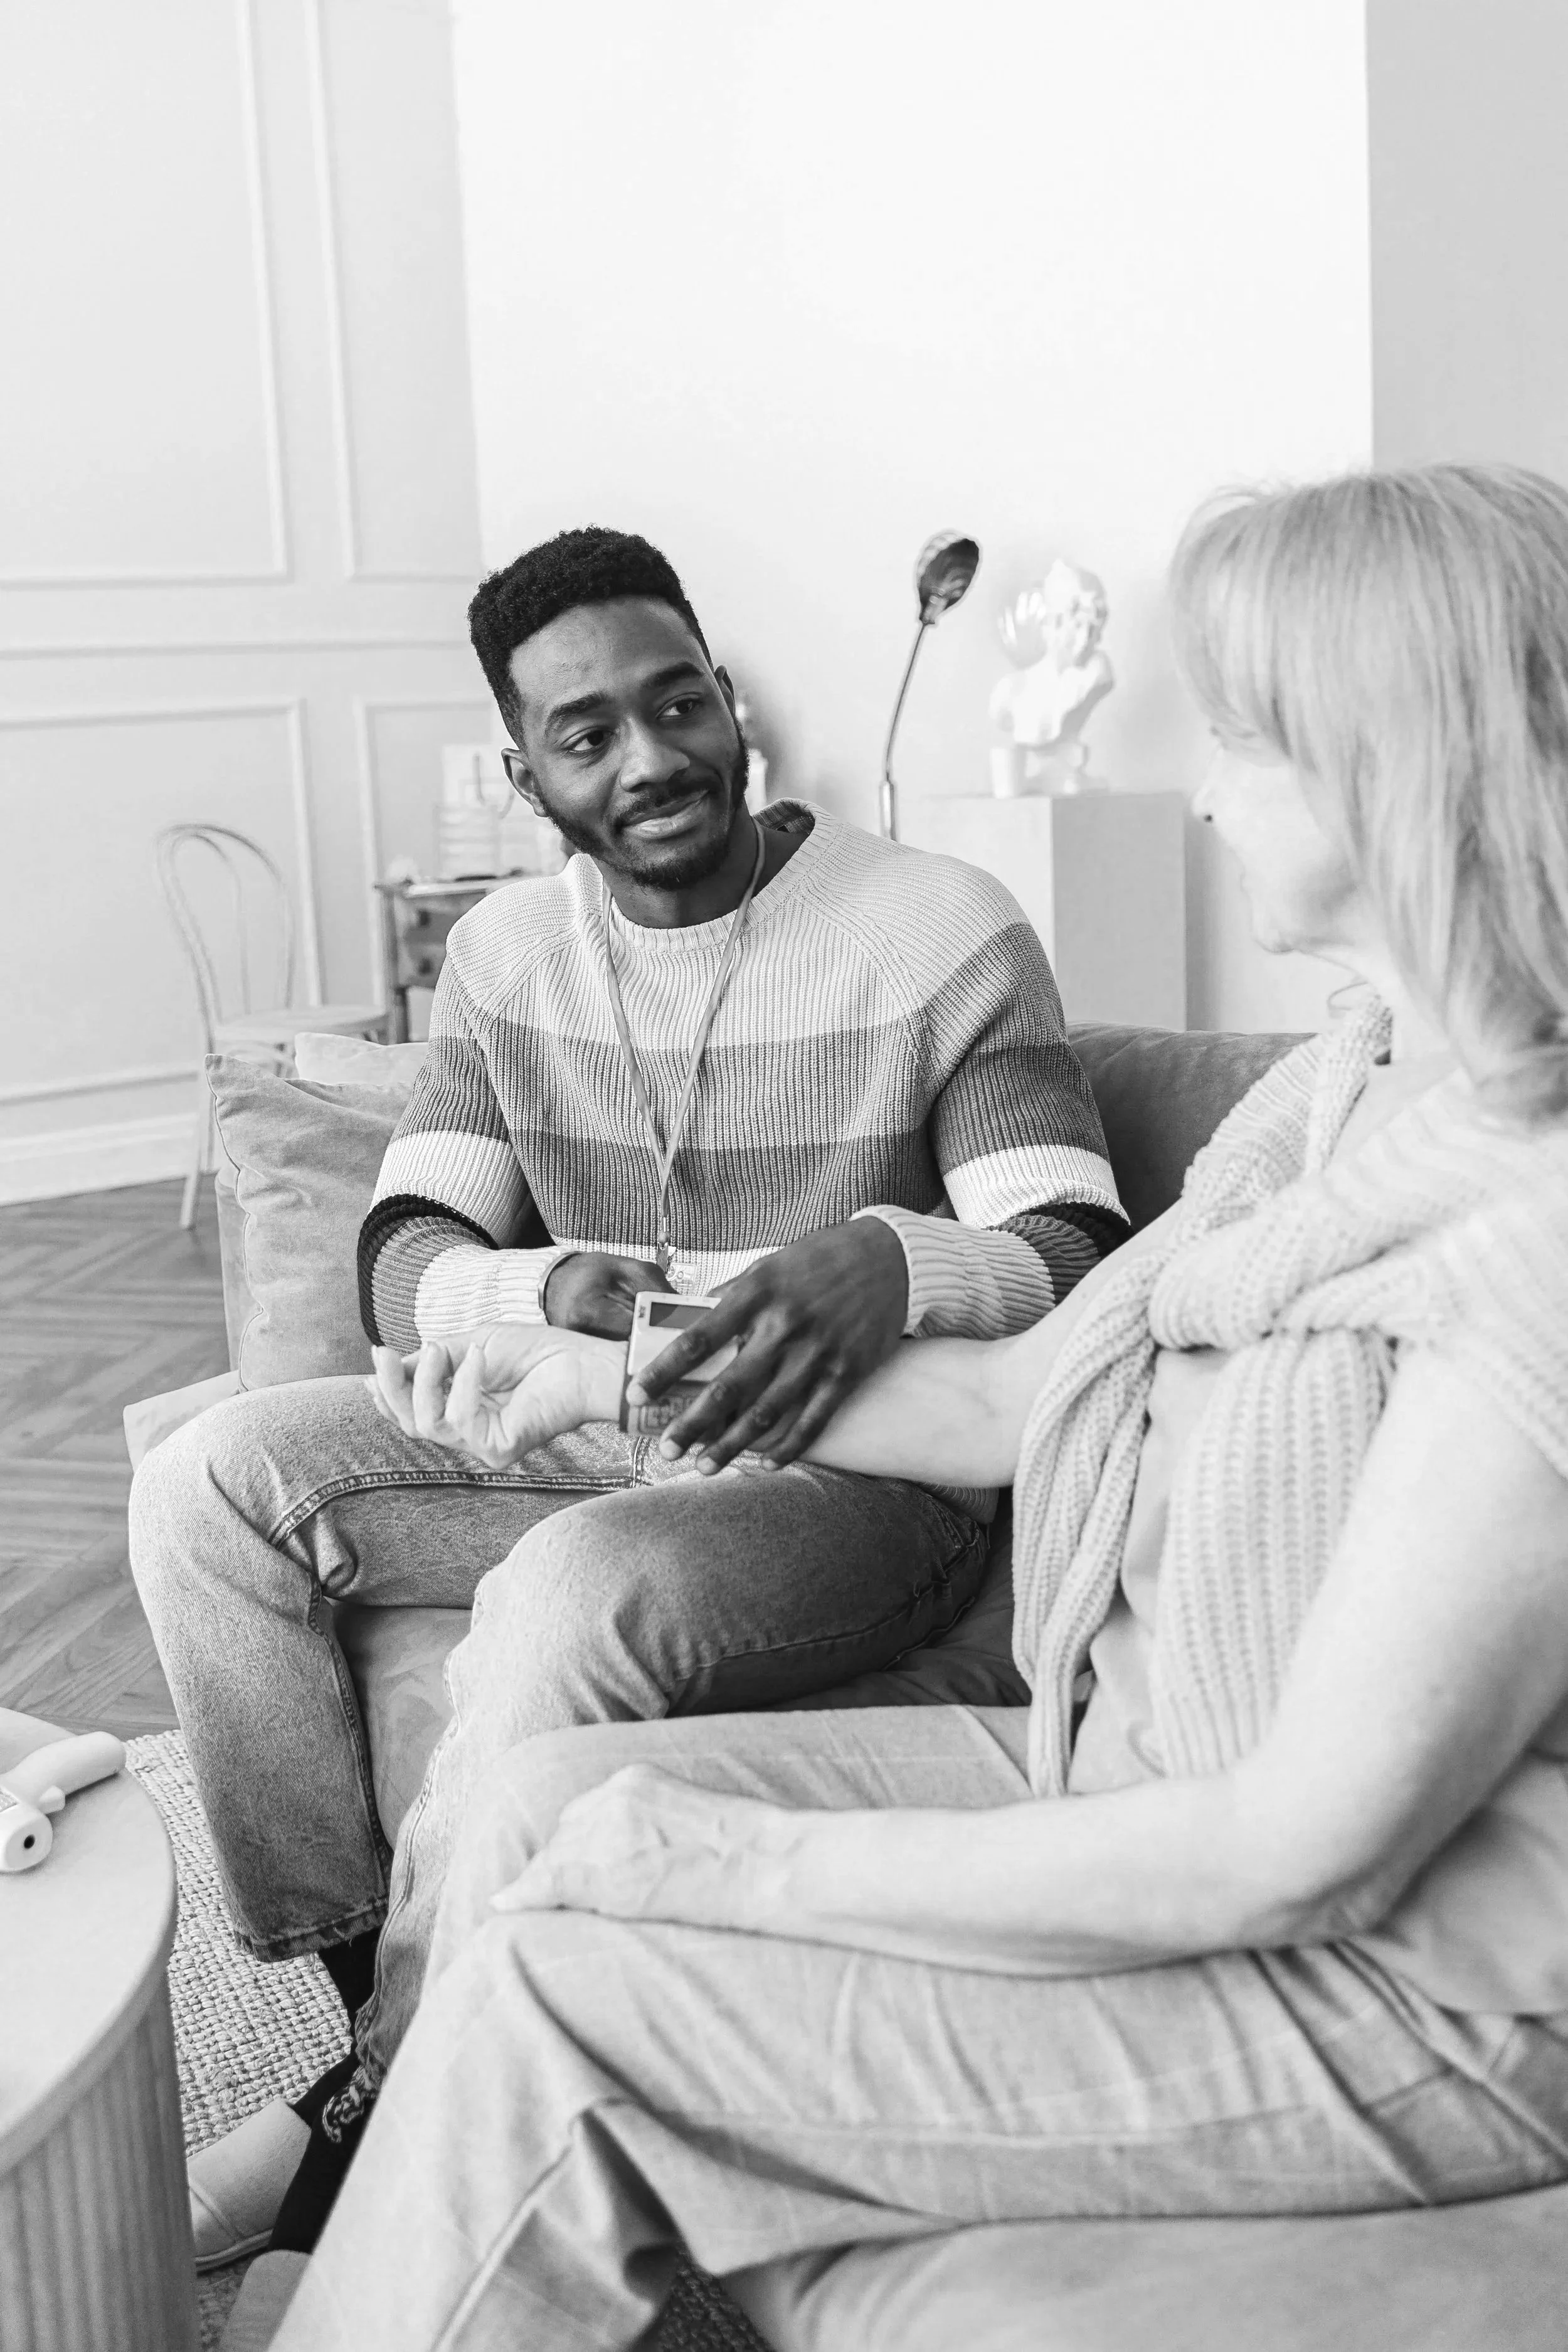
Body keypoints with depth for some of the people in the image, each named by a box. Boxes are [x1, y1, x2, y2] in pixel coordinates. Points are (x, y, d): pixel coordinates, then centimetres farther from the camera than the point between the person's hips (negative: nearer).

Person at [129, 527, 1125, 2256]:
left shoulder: (944, 934, -10)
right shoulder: (506, 950, 6)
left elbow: (1075, 1262, -16)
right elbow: (403, 1270, -1)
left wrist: (889, 1262, -39)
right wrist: (549, 1291, -26)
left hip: (857, 1465, -5)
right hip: (580, 1429, 6)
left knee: (575, 1591, -34)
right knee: (207, 1484, -12)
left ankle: (375, 2114, -13)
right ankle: (366, 1985, -9)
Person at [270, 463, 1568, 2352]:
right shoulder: (1357, 1080, 4)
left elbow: (1308, 1852, -25)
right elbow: (1026, 1398, 10)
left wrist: (759, 1869, -18)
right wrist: (629, 1371, 7)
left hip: (1409, 1994, -8)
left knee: (551, 1990, -13)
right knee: (549, 1803, -1)